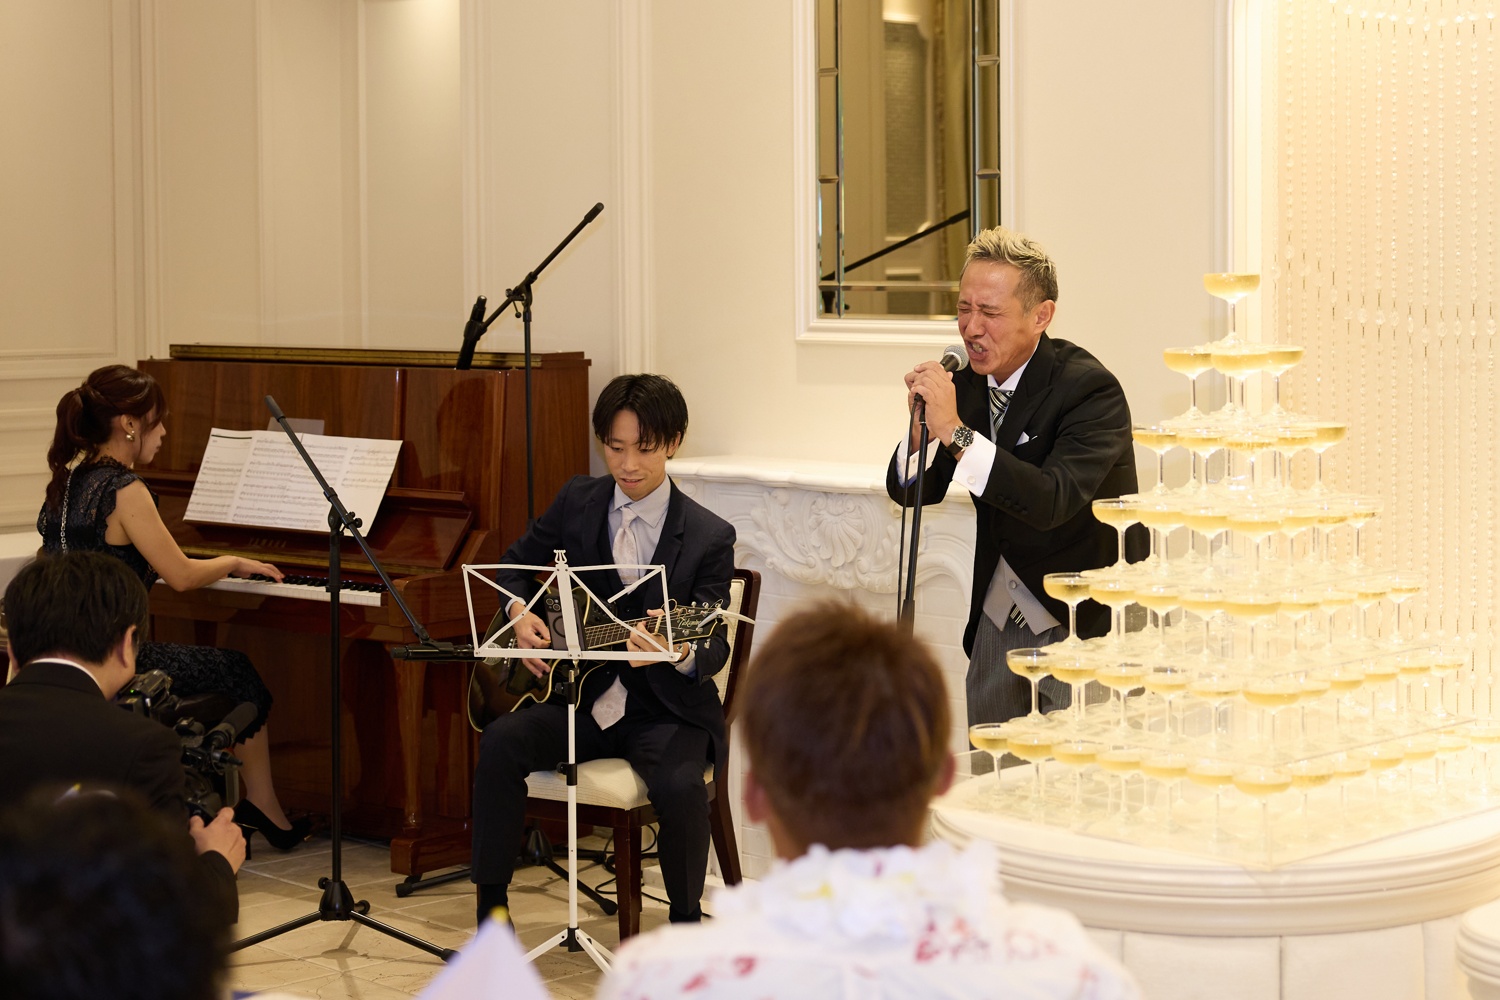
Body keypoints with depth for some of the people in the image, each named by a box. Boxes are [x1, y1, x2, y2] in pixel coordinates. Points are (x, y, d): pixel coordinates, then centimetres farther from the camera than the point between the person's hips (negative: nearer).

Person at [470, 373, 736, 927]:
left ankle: (686, 920, -6)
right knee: (501, 741, -25)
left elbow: (716, 646, -11)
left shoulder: (708, 537, -7)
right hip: (585, 698, 3)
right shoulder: (578, 502, 4)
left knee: (679, 786, -33)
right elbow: (516, 563, 19)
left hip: (665, 710, -3)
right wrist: (519, 613, -3)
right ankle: (492, 910, -13)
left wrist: (683, 654, -36)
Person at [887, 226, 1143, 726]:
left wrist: (955, 431, -35)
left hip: (1083, 615, -6)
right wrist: (922, 425, -16)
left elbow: (1052, 501, -33)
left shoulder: (1090, 388, -20)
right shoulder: (966, 382, 0)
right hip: (1000, 608, 6)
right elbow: (911, 492, 5)